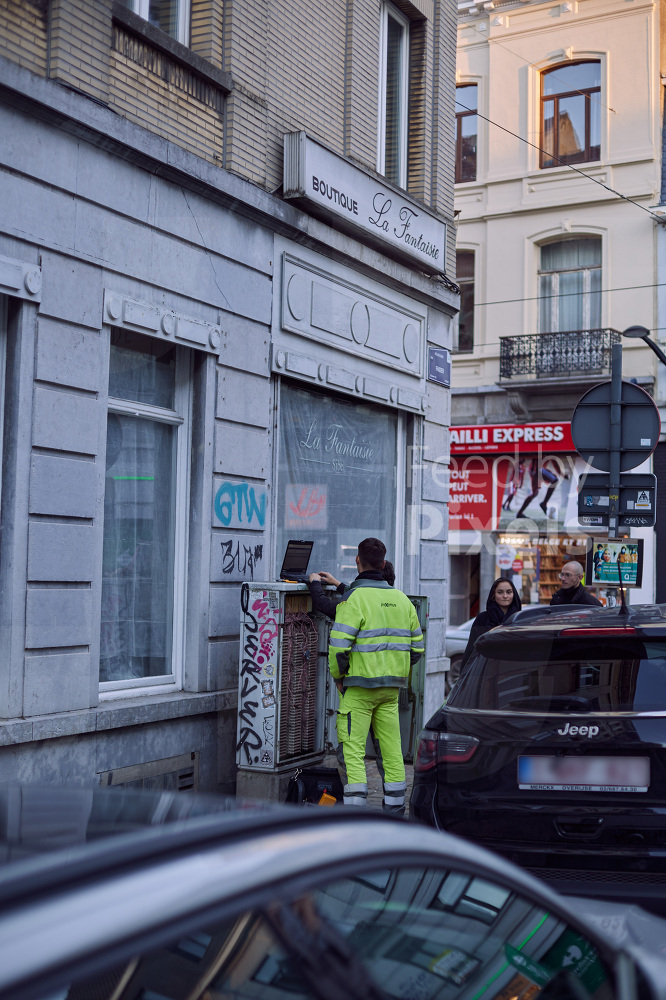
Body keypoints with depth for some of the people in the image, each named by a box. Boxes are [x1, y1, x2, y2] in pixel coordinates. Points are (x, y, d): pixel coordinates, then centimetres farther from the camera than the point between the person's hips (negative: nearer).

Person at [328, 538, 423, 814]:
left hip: (359, 686, -6)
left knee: (352, 747, -2)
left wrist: (338, 676, -2)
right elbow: (416, 645, 14)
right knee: (392, 747, 11)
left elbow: (339, 645, -17)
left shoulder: (354, 598, -11)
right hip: (392, 687, 6)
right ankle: (395, 808, 16)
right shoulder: (402, 599, 10)